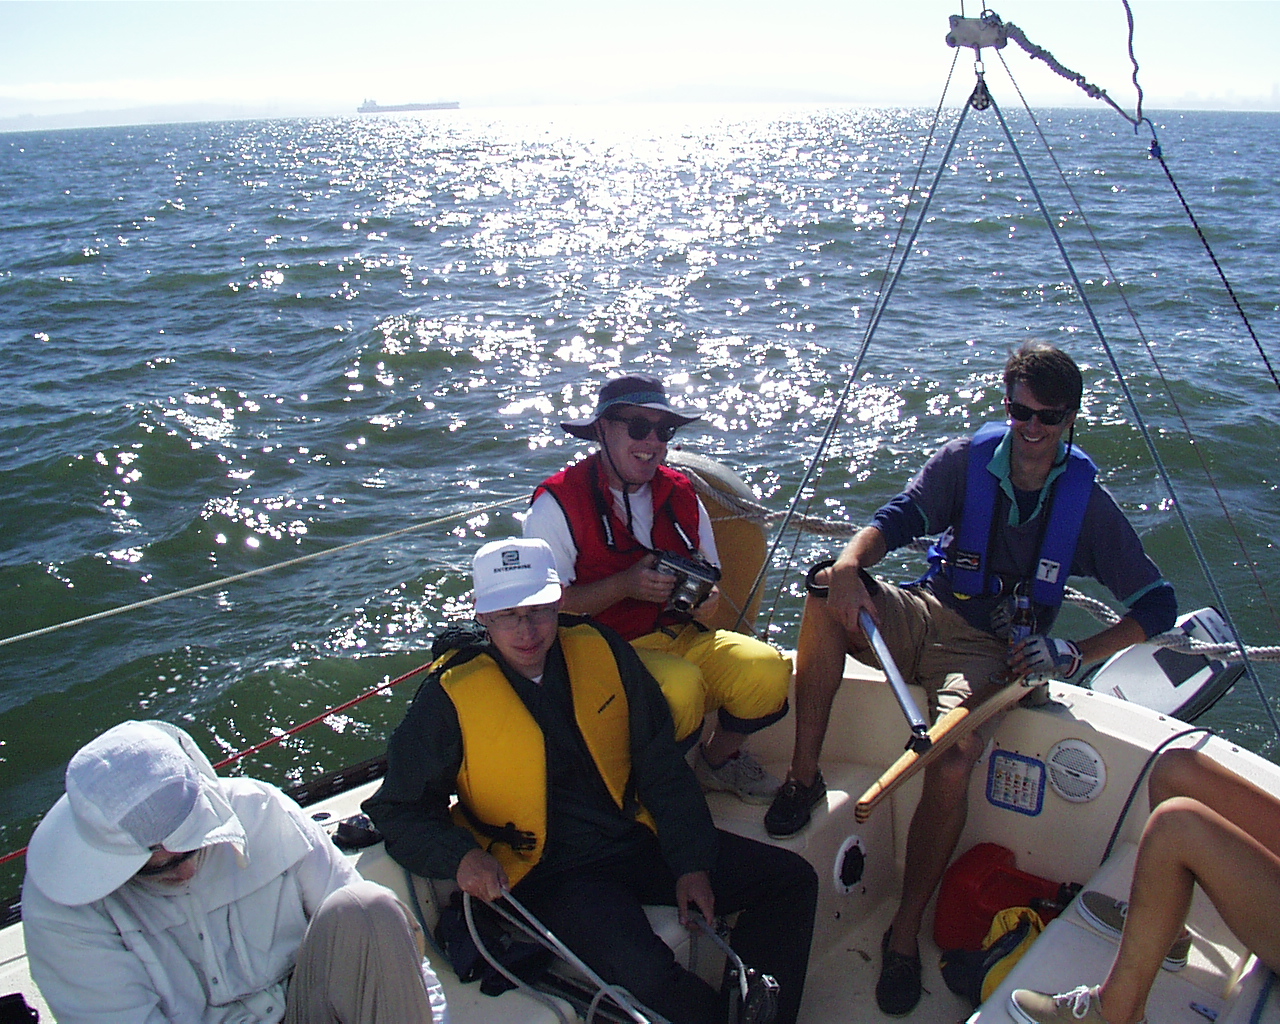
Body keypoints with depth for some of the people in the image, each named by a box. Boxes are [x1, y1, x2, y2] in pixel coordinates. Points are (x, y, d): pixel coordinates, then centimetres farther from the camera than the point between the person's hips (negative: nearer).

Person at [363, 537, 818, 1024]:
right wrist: (460, 856, -21)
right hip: (551, 870, -4)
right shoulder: (450, 697, -11)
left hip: (638, 838, 5)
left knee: (791, 879, -2)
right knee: (646, 976, -31)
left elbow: (660, 764, 5)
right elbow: (397, 809, -2)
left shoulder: (600, 649, -1)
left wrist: (691, 862, -2)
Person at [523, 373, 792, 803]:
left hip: (680, 636, 6)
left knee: (767, 668, -16)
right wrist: (627, 584, -23)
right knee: (680, 686, -33)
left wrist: (706, 599, -8)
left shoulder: (680, 494, 8)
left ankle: (718, 758, 14)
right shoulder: (559, 503, -9)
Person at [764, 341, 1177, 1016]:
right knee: (828, 590, -28)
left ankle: (906, 932, -11)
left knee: (953, 760, -31)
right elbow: (901, 515, -16)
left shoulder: (1087, 502, -2)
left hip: (995, 651, -2)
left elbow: (1158, 605, -2)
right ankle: (804, 778, -20)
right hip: (927, 616, 2)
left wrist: (1075, 654, -17)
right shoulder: (968, 460, 0)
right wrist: (850, 563, -38)